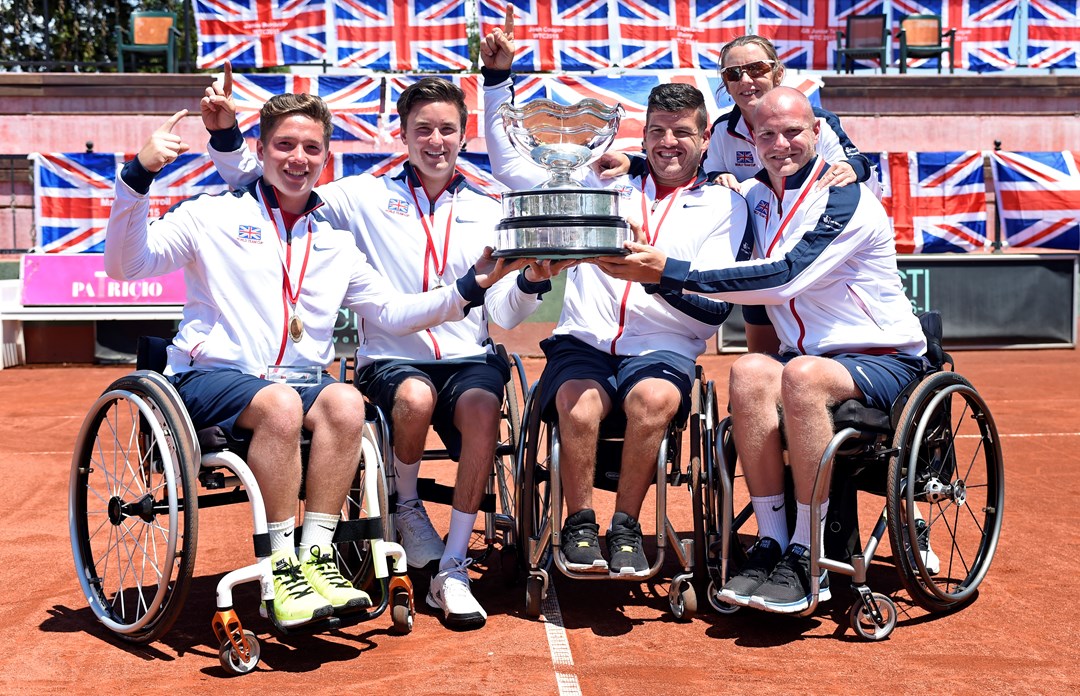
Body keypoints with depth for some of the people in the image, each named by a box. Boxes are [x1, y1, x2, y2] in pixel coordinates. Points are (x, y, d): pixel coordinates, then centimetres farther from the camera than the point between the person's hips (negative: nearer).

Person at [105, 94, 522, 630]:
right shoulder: (214, 215, 8)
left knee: (345, 402, -30)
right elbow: (126, 265, -3)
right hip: (214, 377, -3)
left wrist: (468, 287, 5)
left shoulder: (336, 241, 20)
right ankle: (283, 565, -27)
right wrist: (138, 177, -17)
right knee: (280, 404, -35)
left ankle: (316, 556, -26)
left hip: (303, 380, 3)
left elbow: (392, 312, 17)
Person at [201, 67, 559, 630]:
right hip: (390, 359, -1)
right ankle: (406, 509, -2)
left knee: (482, 408, -33)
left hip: (468, 357, 2)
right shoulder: (366, 198, 8)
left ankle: (452, 570, -19)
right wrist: (226, 136, -4)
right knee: (416, 396, -36)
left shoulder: (488, 212, 13)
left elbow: (503, 315, 10)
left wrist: (531, 282, -10)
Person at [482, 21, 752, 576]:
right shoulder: (607, 183, 18)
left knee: (654, 398, -36)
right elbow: (508, 165, 18)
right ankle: (579, 526, -11)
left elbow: (715, 309, 0)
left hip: (662, 349, -1)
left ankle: (625, 527, -16)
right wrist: (497, 76, 12)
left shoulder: (725, 207, 11)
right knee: (579, 405, -33)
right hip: (583, 342, 1)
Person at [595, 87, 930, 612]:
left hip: (885, 362, -5)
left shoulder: (846, 199, -12)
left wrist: (669, 272, -29)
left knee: (802, 374, -37)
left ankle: (806, 560, -26)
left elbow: (785, 277, -26)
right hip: (807, 355, 5)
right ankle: (771, 544, -22)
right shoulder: (755, 198, 9)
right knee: (750, 373, -28)